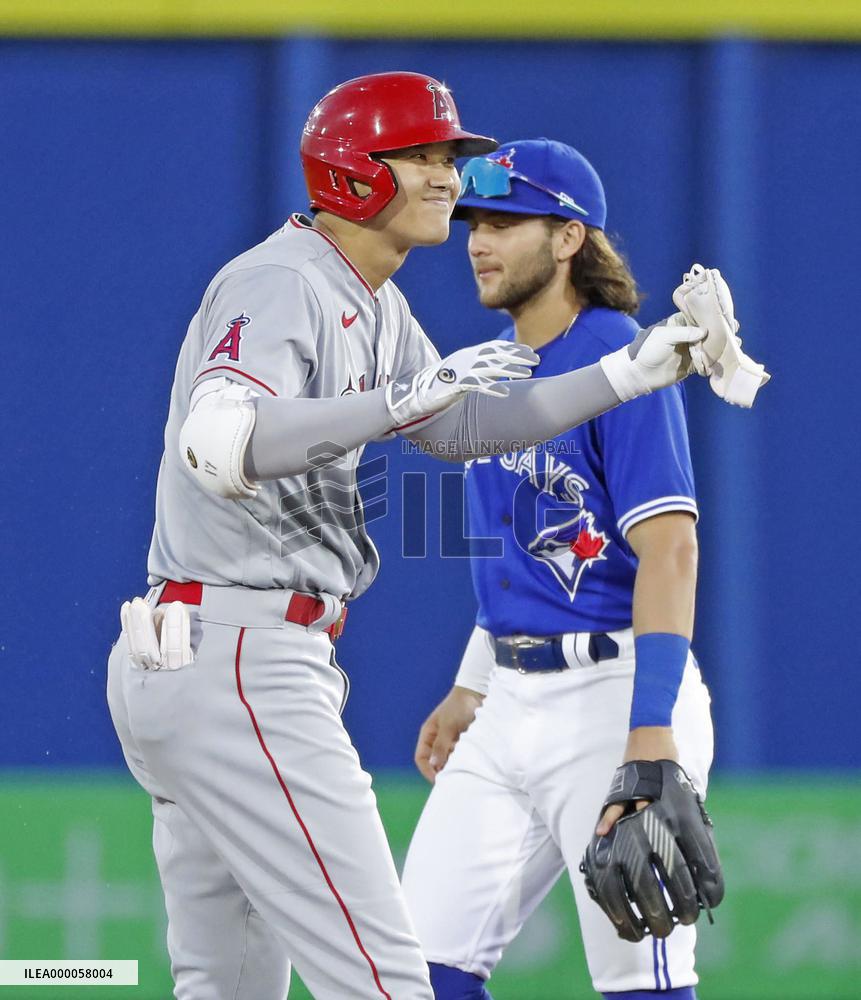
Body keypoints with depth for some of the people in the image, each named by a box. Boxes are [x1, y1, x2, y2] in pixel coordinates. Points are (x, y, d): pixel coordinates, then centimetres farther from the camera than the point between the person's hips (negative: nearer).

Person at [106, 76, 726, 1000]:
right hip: (243, 665, -11)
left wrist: (628, 374, 19)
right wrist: (405, 397, -33)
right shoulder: (281, 284, -14)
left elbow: (463, 428, 28)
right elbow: (218, 446, -31)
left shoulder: (369, 302, 18)